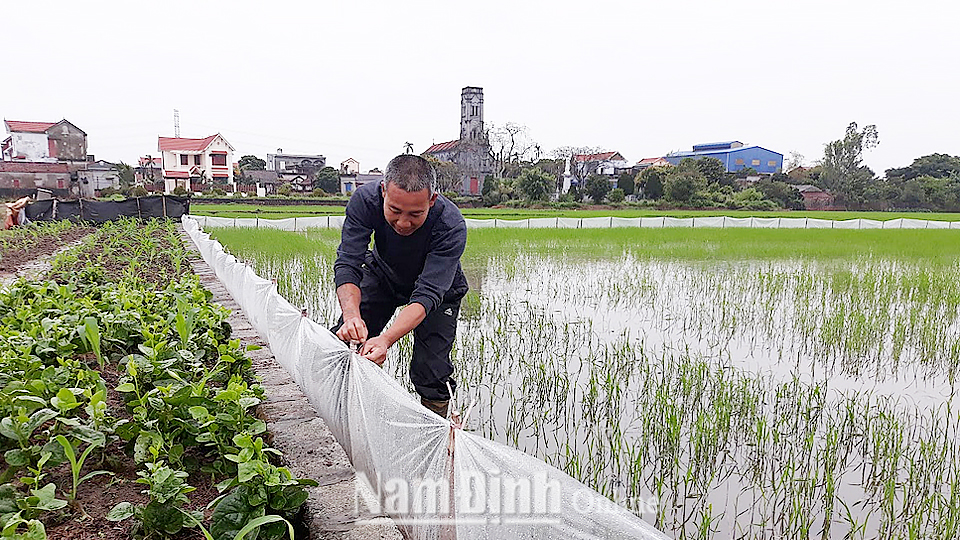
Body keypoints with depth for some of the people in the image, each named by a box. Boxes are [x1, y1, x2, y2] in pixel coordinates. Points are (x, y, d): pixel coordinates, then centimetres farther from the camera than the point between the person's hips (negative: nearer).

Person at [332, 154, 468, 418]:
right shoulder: (365, 199, -32)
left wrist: (386, 339, -57)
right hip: (382, 274, 3)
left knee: (431, 373, -13)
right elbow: (347, 263, -32)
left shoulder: (451, 226, -39)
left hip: (438, 289, -2)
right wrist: (351, 313, -52)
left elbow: (427, 295, -41)